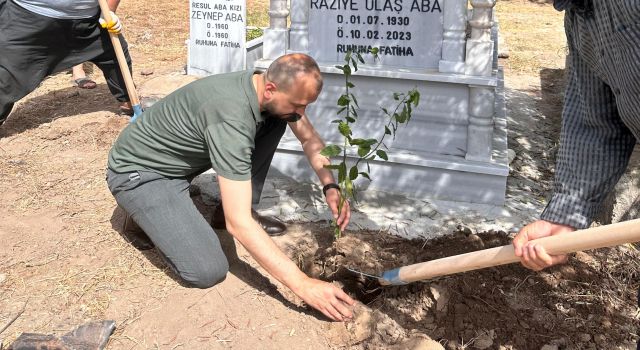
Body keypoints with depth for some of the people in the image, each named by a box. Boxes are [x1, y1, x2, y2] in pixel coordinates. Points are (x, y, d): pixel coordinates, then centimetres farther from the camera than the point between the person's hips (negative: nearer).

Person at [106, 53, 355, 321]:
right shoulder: (232, 119, -37)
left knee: (275, 120, -5)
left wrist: (330, 186, -13)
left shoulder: (274, 92, -12)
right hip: (139, 171, -8)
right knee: (208, 271, -21)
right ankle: (142, 211, 3)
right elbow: (237, 223, -39)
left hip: (182, 159, 8)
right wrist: (302, 284, -39)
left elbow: (309, 139, 5)